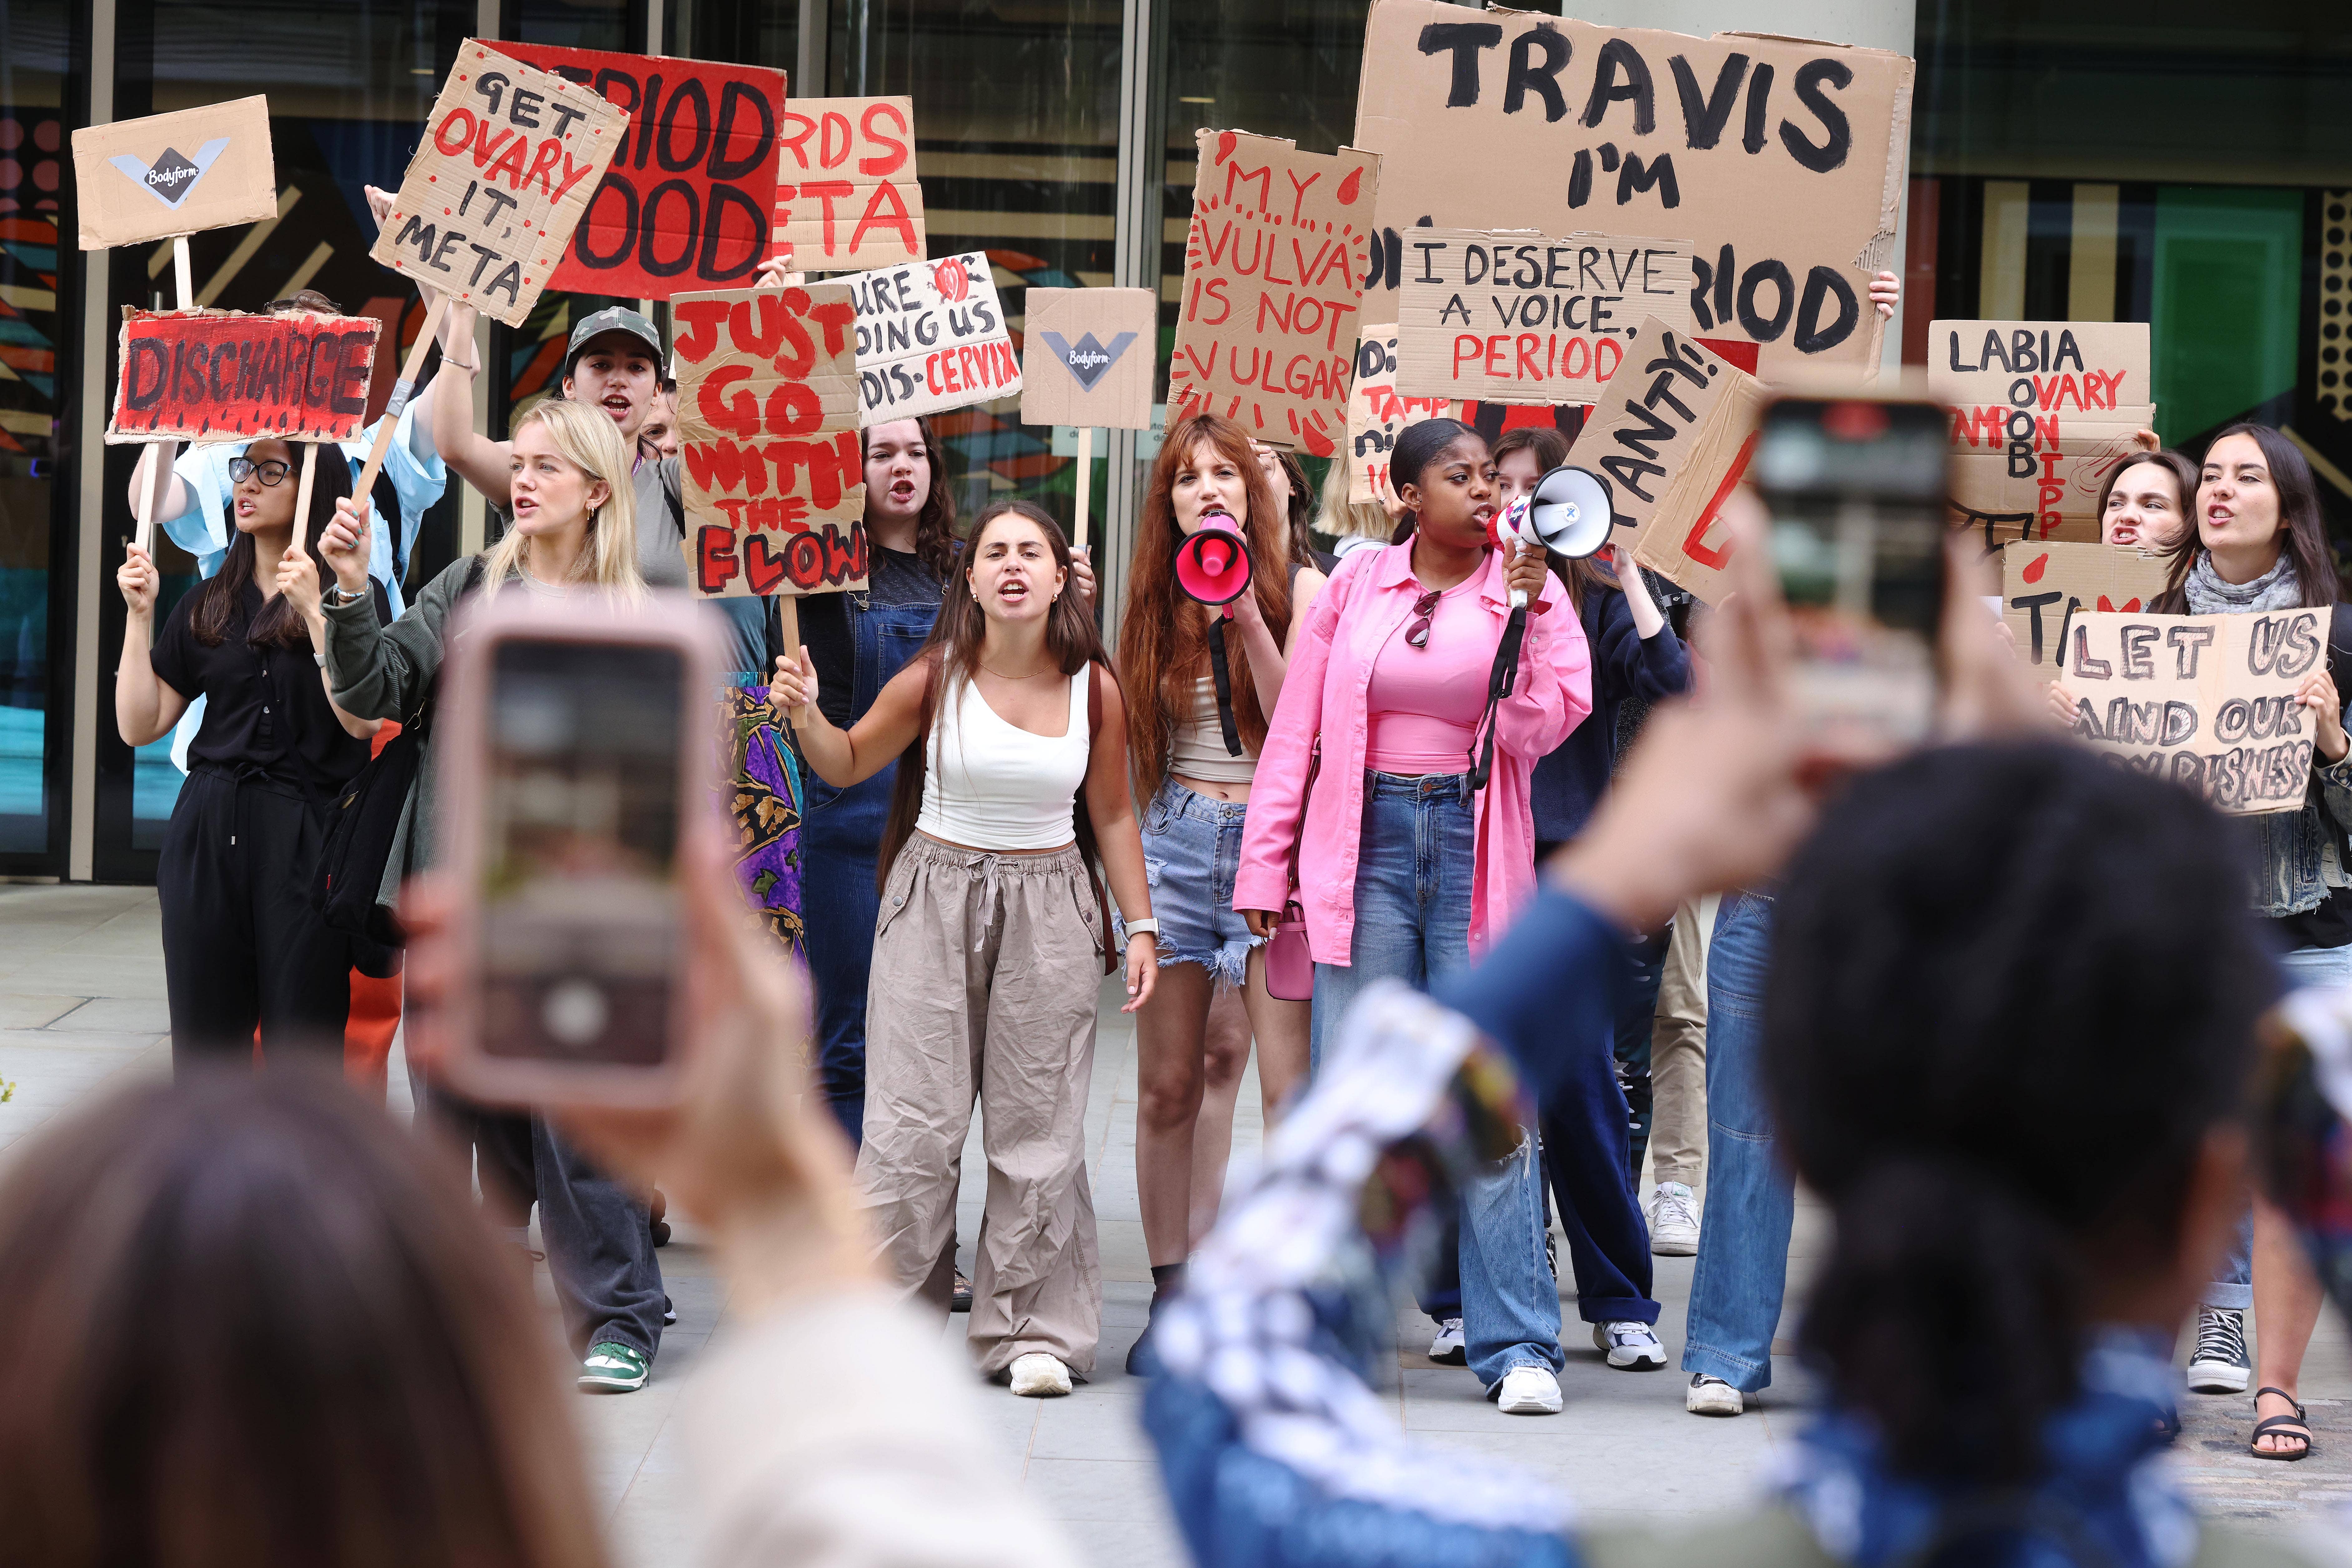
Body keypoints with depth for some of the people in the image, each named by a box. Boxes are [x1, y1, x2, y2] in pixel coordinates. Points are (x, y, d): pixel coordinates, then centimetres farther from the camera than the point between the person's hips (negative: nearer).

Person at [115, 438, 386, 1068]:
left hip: (304, 843, -4)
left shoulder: (354, 595, 1)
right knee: (203, 1056, 4)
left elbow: (362, 719, -13)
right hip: (207, 840, 5)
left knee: (300, 1052, -4)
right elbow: (140, 726, 12)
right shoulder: (208, 605, 15)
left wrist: (314, 608, -16)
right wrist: (140, 615, 5)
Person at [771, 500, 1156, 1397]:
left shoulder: (1094, 688, -1)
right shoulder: (937, 679, -5)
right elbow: (847, 764, 7)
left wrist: (1140, 926, 6)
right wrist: (807, 717, -13)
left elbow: (1112, 816, 9)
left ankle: (1031, 1332, 12)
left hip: (1047, 906, 1)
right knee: (911, 1126, -3)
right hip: (936, 895, -1)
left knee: (1038, 1129, 3)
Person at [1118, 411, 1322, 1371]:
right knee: (1167, 1085, 4)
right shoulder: (1155, 607, 11)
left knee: (1291, 1086, -10)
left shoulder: (1299, 591, 1)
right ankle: (1172, 1296, 12)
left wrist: (1247, 618, -15)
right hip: (1176, 838, 4)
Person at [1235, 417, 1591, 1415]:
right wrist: (1265, 867, 5)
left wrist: (1525, 610, -13)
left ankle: (1517, 1347, -1)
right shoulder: (1357, 586, 7)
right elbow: (1295, 734, 10)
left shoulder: (1524, 590, 5)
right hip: (1366, 844, 1)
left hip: (1474, 850, -1)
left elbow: (1537, 731, -6)